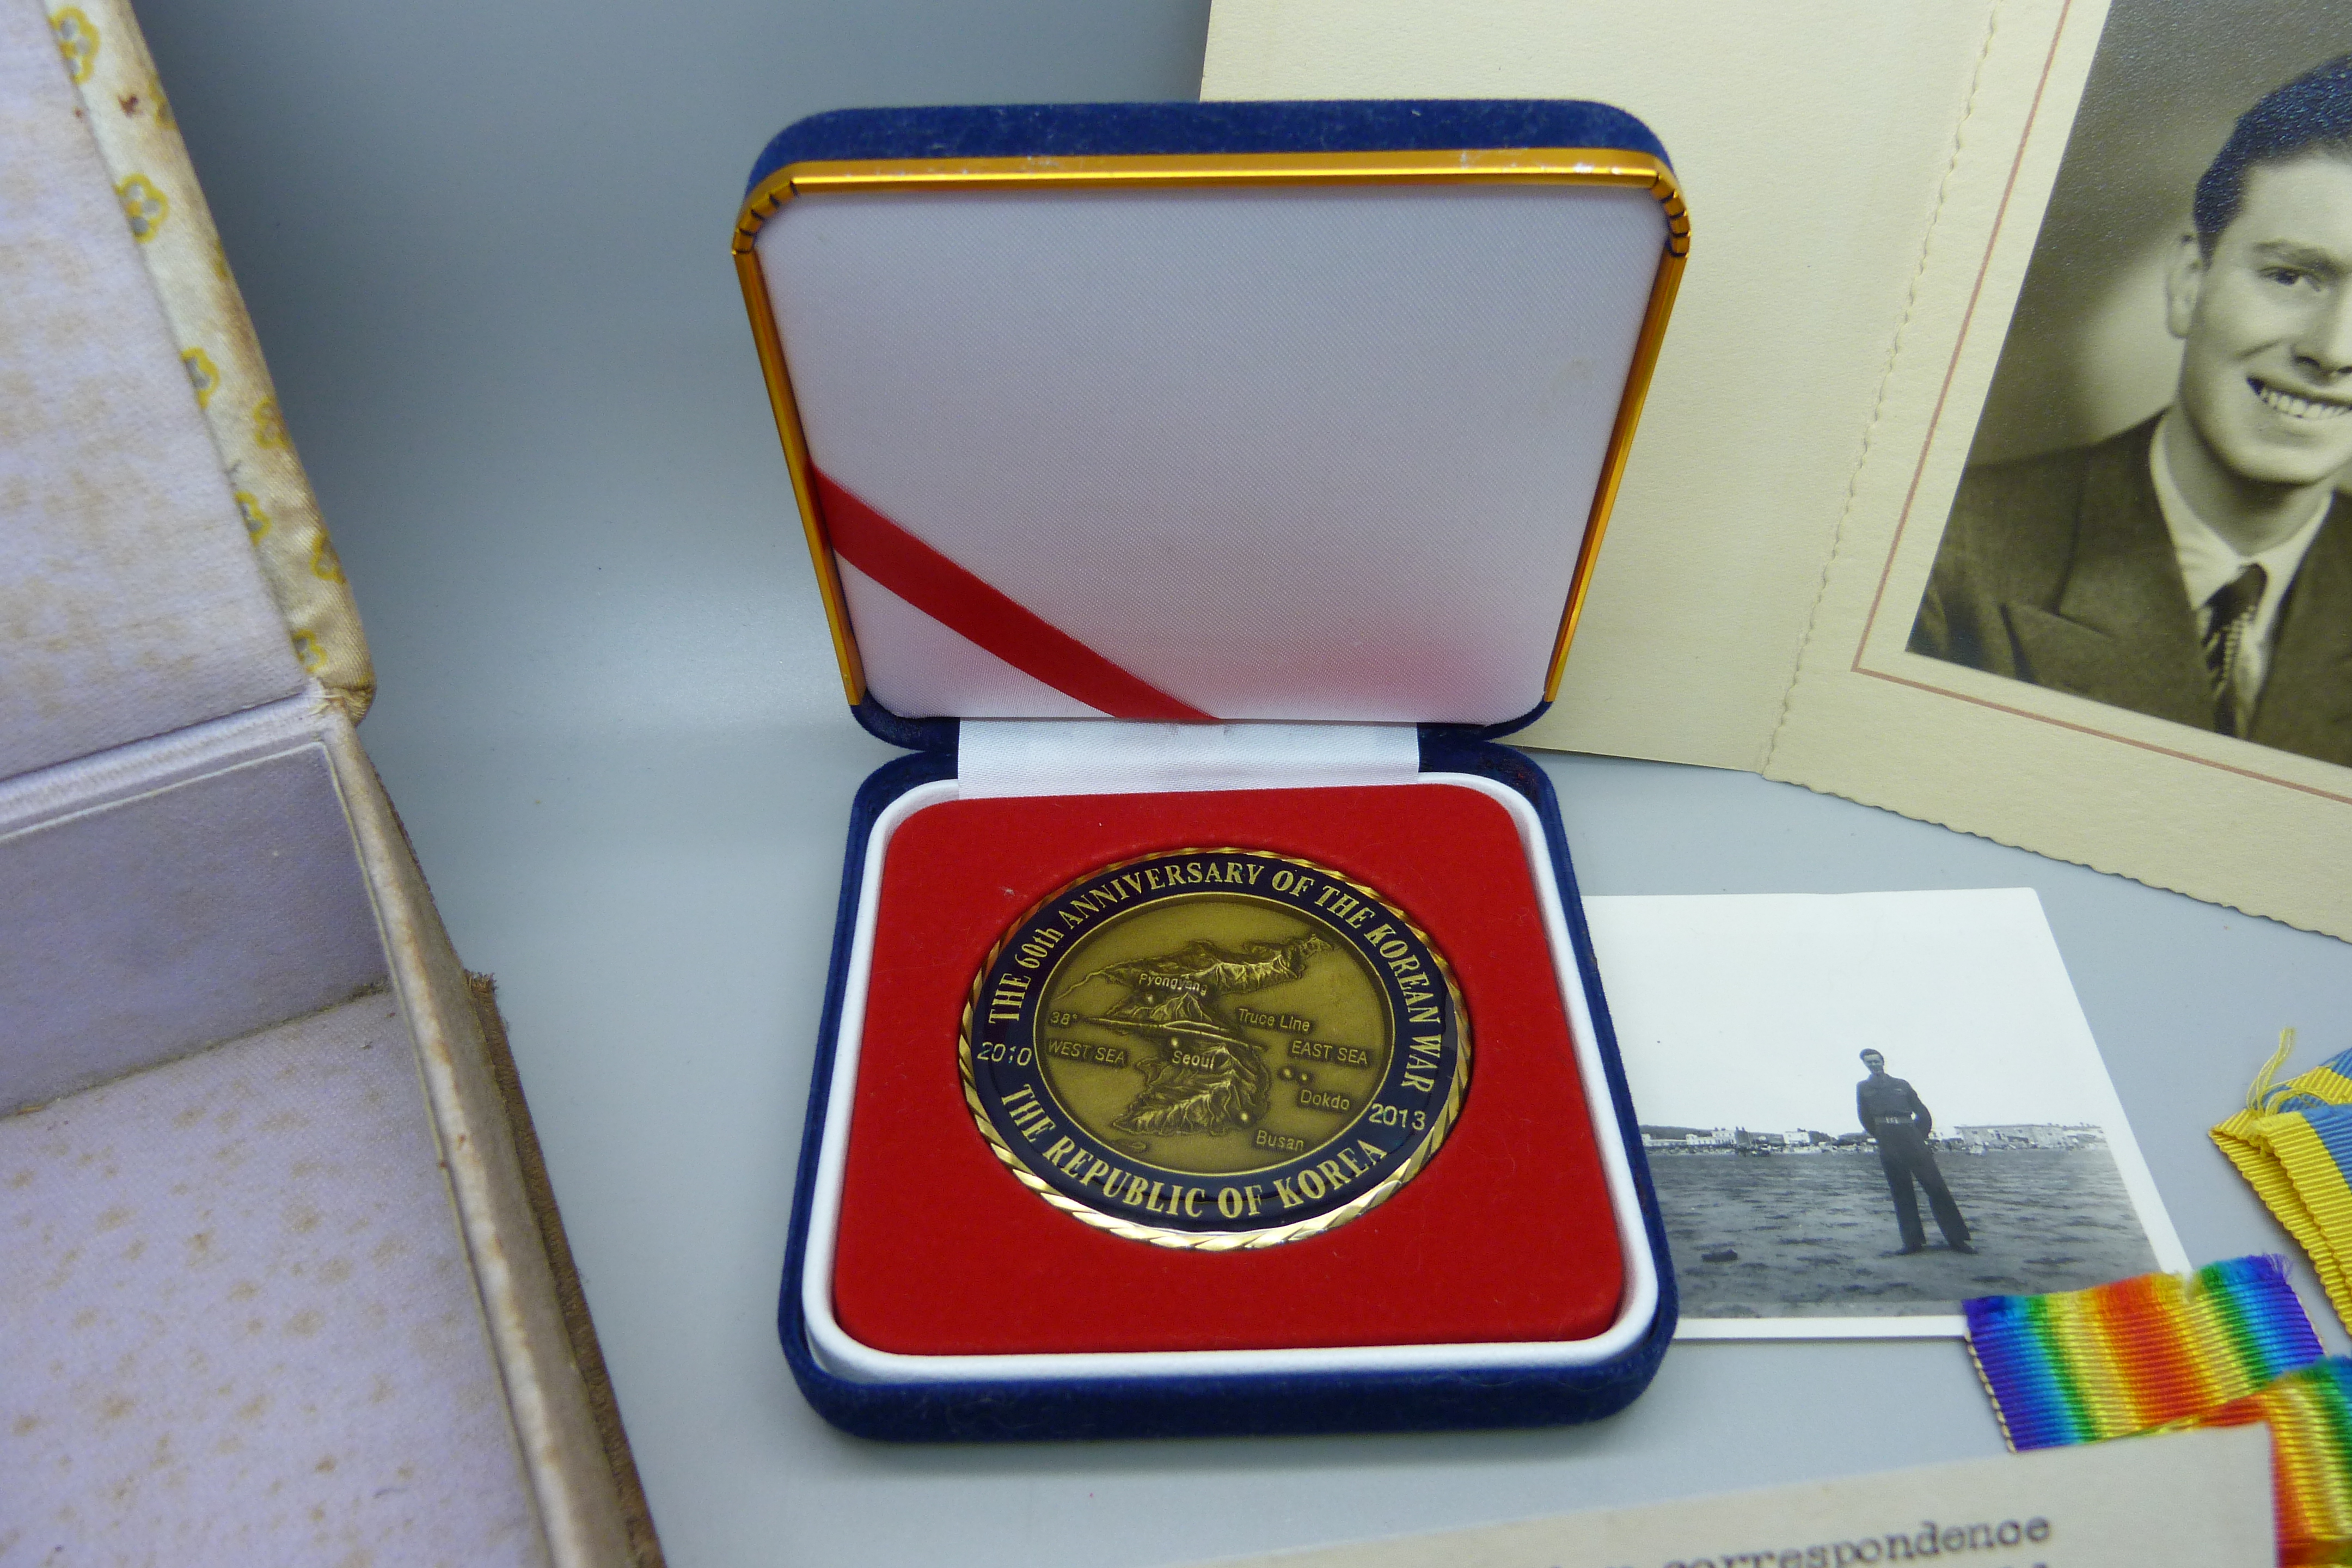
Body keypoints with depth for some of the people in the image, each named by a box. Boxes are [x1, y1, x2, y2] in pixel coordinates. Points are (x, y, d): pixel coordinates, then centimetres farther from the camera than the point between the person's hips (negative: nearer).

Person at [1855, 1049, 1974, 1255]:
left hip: (1912, 1139, 1)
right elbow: (1866, 1119, 14)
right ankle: (1914, 1242, 2)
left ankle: (1956, 1239, -2)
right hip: (1888, 1148, -1)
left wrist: (1918, 1138, 11)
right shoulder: (1863, 1088, 14)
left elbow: (1923, 1114, 17)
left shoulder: (1901, 1085, 16)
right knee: (1902, 1193, -1)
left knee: (1936, 1186, -5)